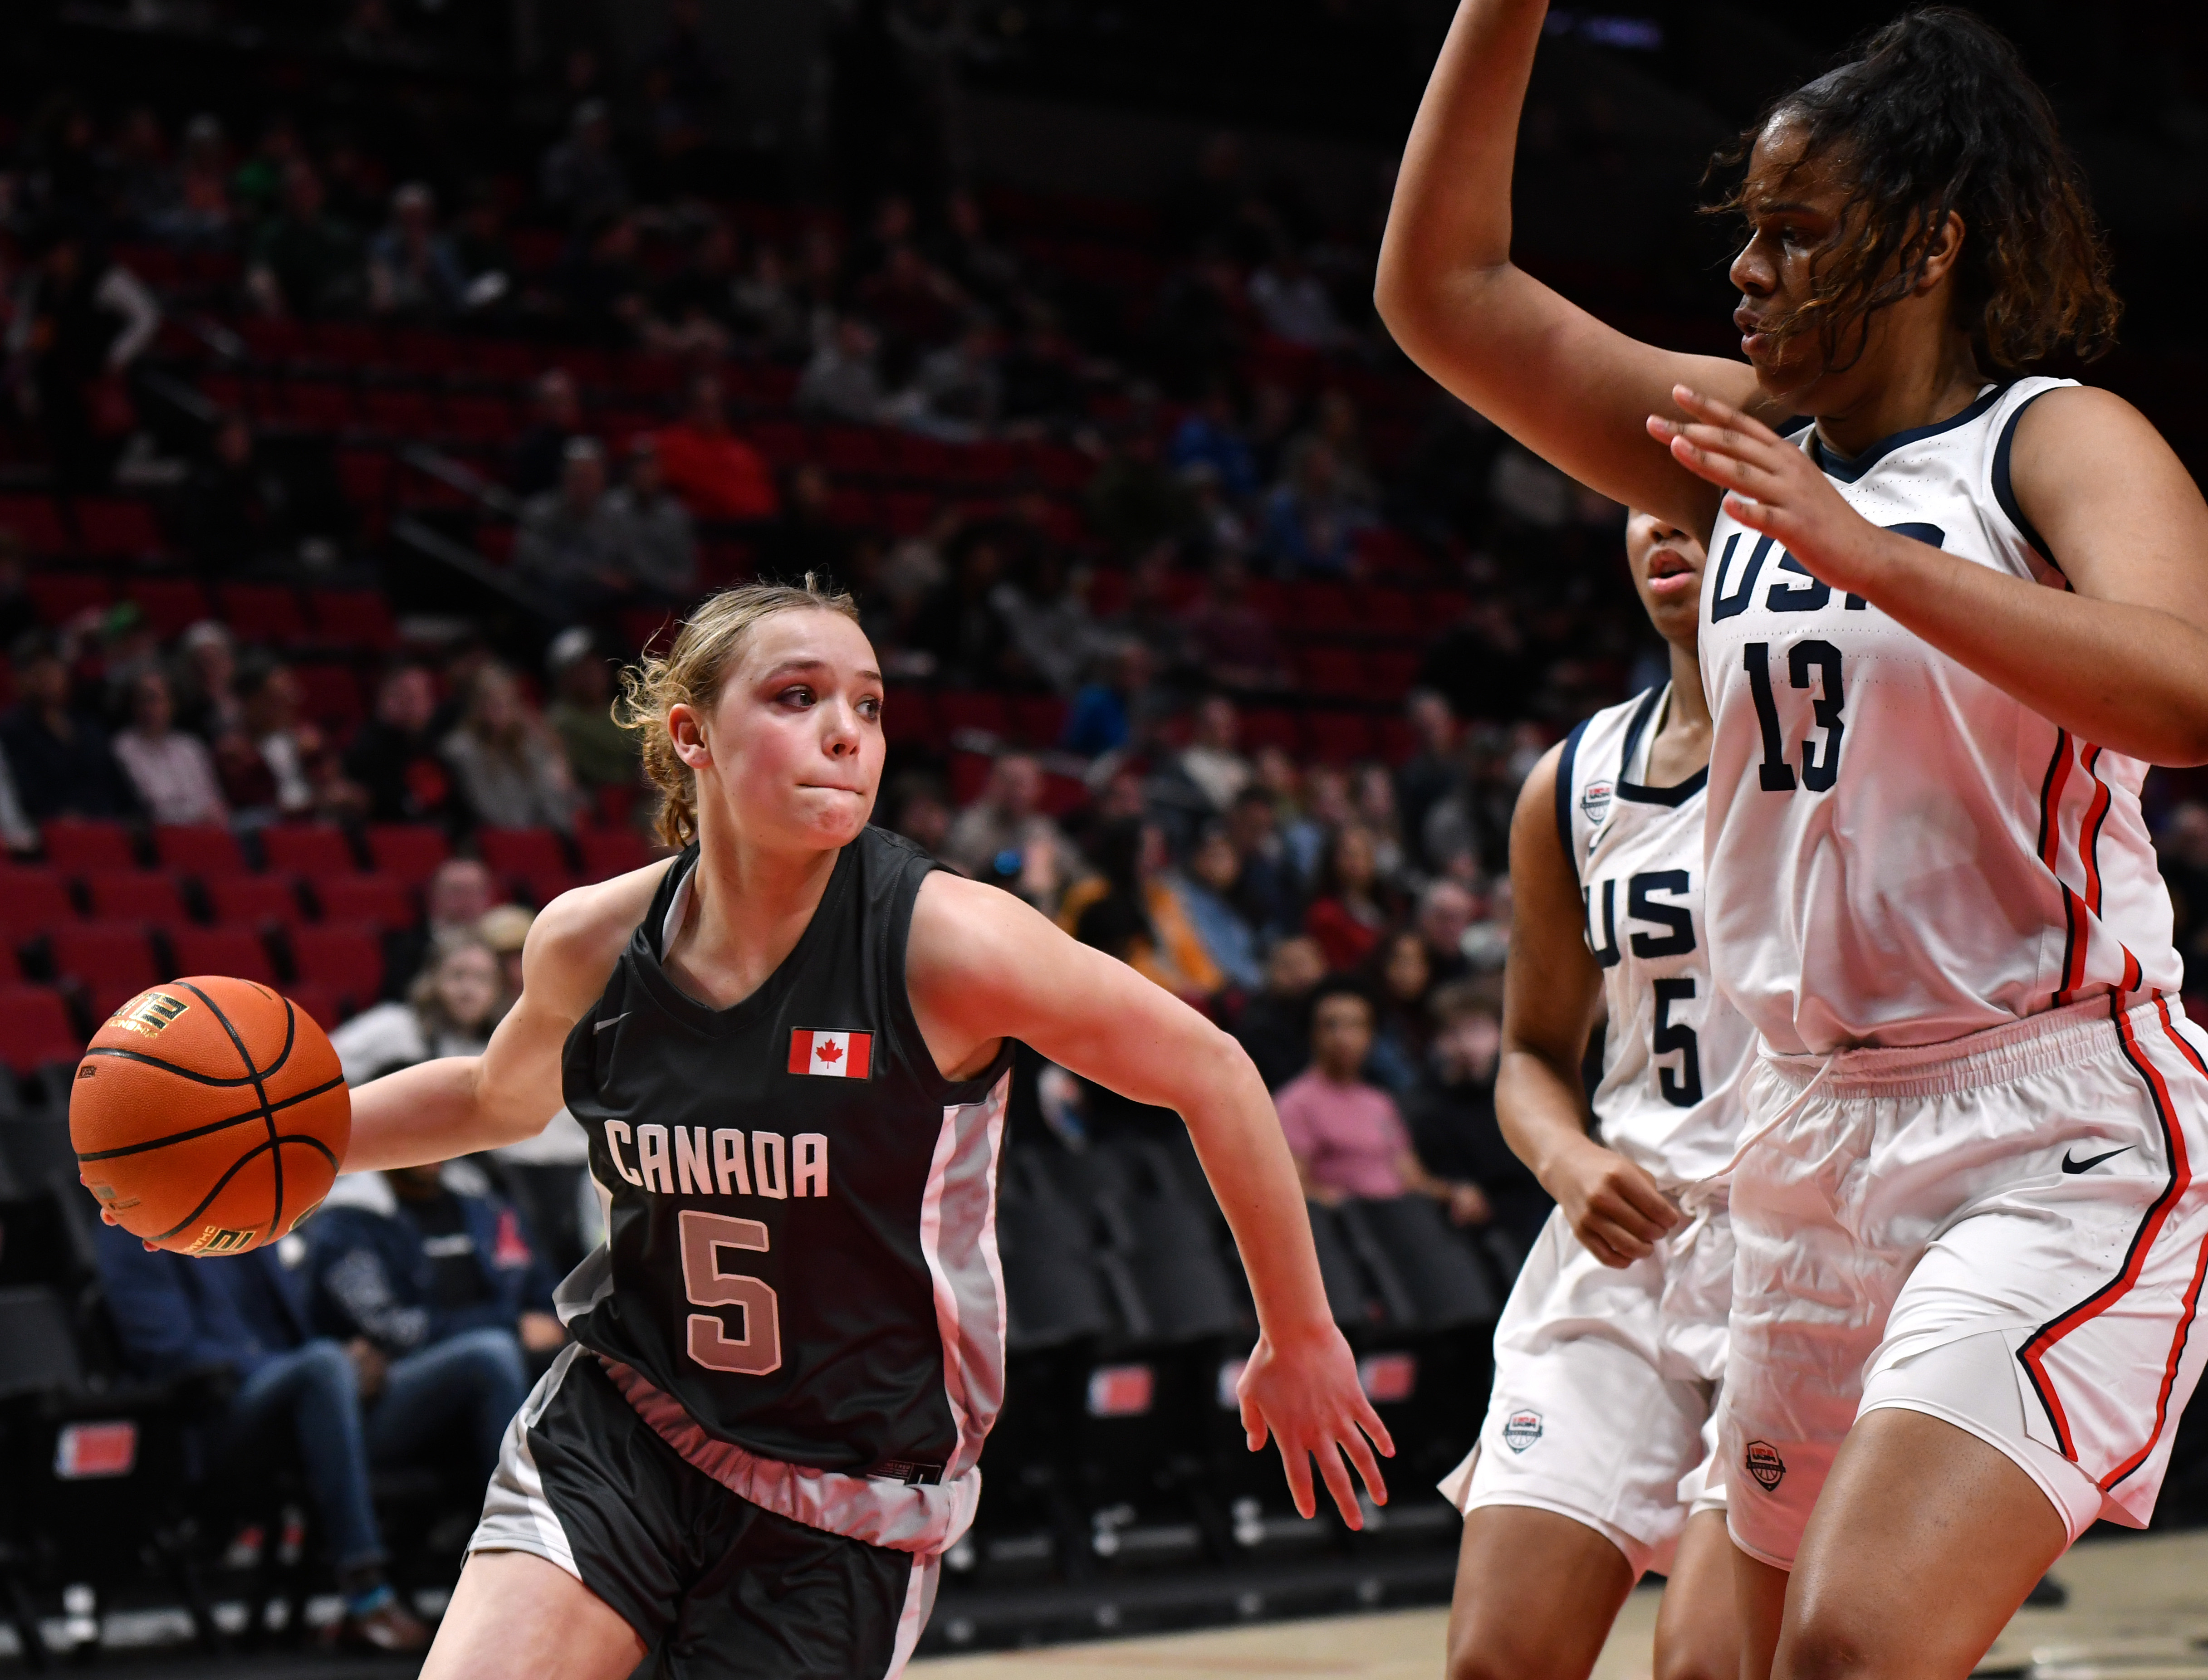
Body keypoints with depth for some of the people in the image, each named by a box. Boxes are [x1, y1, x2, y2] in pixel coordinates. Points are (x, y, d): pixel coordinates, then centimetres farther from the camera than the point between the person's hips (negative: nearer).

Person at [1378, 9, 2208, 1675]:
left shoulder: (2056, 441, -5)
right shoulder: (1750, 446, 14)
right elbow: (1441, 290, 10)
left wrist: (1869, 555, -31)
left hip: (2055, 1135, -7)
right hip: (1817, 1144, 7)